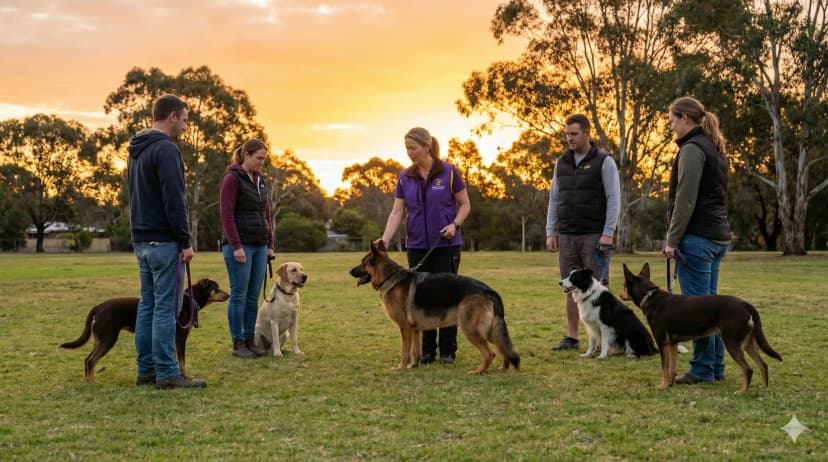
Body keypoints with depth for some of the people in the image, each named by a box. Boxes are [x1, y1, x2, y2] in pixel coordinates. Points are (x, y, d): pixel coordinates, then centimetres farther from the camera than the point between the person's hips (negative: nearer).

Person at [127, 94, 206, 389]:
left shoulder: (136, 151, 17)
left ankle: (146, 370, 15)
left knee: (147, 305, 11)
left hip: (141, 240, 10)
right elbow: (174, 200, -20)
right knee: (166, 307, -7)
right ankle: (167, 373, -6)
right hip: (164, 241, -10)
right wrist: (185, 241, -16)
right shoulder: (166, 149, -15)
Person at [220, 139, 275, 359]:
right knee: (239, 295, -3)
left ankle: (250, 341, 14)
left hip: (259, 246, 7)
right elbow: (227, 215, -14)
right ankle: (238, 344, 4)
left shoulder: (260, 181, 14)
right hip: (239, 246, -7)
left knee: (253, 297, 7)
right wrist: (236, 246, -18)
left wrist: (270, 245, 13)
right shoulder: (232, 178, -8)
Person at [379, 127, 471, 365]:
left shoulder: (448, 172, -6)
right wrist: (384, 240, -12)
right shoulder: (405, 177, 4)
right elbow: (397, 212, 1)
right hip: (417, 246, 3)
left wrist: (455, 224, -17)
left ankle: (448, 351, 8)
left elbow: (465, 204, 1)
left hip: (446, 245, -3)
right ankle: (426, 351, 12)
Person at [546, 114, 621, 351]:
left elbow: (613, 200, -8)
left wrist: (607, 234, -15)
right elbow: (554, 199, 14)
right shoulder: (562, 163, 12)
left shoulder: (604, 161, -3)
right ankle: (571, 338, 11)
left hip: (594, 236, -5)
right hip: (567, 236, 5)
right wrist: (550, 233, 7)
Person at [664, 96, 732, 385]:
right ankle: (716, 367, 16)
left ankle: (702, 370, -2)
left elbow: (685, 200, -17)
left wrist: (672, 239, -14)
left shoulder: (692, 149, -11)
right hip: (718, 236, 10)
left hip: (698, 237, -10)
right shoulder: (715, 149, 19)